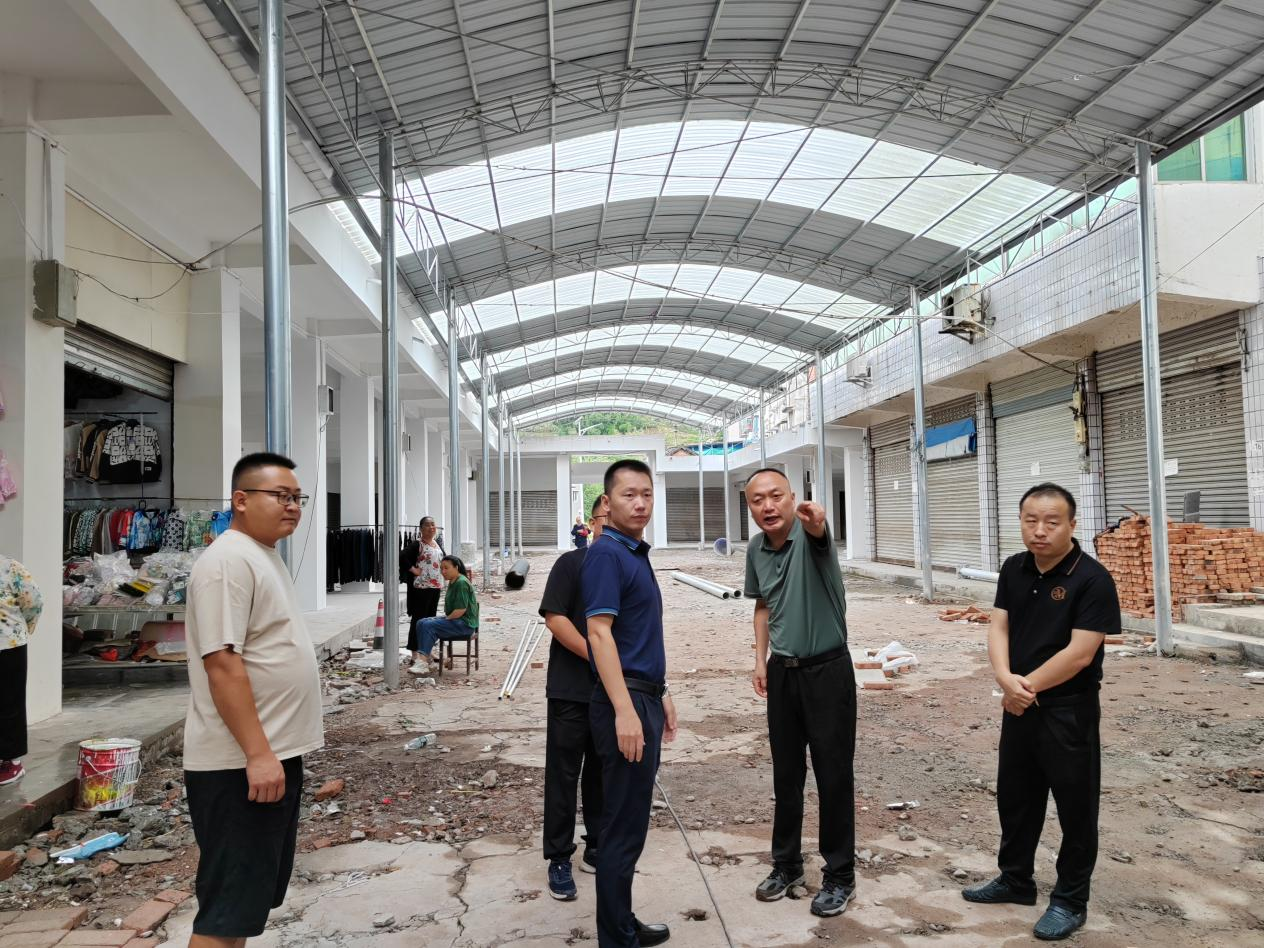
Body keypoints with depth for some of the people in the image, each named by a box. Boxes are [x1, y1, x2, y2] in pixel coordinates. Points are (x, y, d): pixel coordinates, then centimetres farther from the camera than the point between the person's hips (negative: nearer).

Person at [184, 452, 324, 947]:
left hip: (276, 751, 10)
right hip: (241, 763, -10)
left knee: (252, 892, 20)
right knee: (228, 905, 0)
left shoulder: (265, 555, 13)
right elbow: (222, 663, -23)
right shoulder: (229, 560, -17)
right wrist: (257, 754, -25)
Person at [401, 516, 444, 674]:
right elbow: (402, 557, -23)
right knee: (418, 619, -9)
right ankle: (416, 653, -11)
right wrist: (413, 570, -18)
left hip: (436, 586, 8)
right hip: (420, 587, -8)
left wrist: (442, 578, 17)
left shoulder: (438, 545, 15)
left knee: (431, 618, 12)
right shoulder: (417, 545, -9)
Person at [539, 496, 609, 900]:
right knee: (563, 773, 2)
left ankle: (597, 849, 28)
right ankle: (559, 860, 12)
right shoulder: (571, 563, -6)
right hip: (571, 689, -4)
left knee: (603, 773, 14)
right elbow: (554, 617, -13)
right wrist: (596, 656, -19)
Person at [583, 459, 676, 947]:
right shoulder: (606, 554, -13)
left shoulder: (637, 554, 15)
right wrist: (625, 710, -25)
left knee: (630, 823, 17)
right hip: (624, 703, -9)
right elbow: (600, 634, -20)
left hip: (644, 698, 9)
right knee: (623, 828, 0)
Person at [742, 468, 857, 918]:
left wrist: (815, 521, -67)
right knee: (786, 773, 15)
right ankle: (786, 864, 32)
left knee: (833, 775, 5)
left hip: (828, 670, -5)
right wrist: (760, 659, 8)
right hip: (782, 672, 5)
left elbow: (818, 535, -44)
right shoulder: (756, 549, 0)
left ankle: (839, 875, 22)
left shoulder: (809, 533, -17)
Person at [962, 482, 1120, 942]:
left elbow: (1079, 654, -21)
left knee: (1074, 807, 9)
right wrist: (1006, 680, -18)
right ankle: (1015, 880, 37)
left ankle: (1070, 900, 26)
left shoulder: (1092, 579, -17)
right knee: (1015, 797, 18)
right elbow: (998, 628, -1)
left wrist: (1027, 686, -14)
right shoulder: (1014, 570, 3)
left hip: (1069, 711, -6)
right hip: (1019, 707, 6)